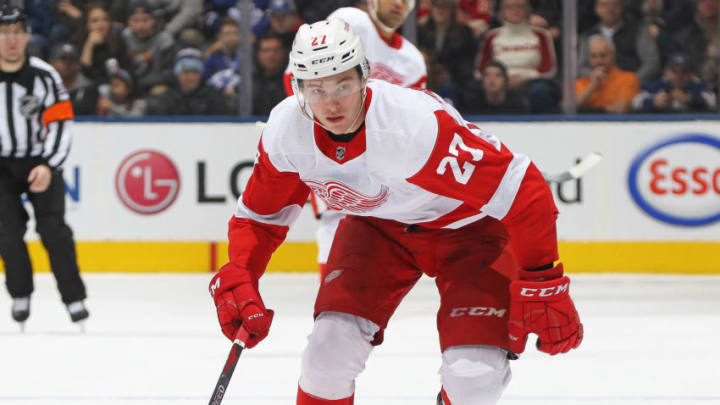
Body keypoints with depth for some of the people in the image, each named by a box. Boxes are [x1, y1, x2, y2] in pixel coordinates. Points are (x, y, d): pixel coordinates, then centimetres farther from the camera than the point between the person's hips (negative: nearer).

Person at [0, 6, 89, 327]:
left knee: (52, 227, -13)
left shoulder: (44, 76, -12)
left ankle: (73, 297, -6)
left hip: (41, 161, -1)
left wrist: (48, 166, -21)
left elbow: (61, 124, -10)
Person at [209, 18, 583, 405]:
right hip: (377, 224, 4)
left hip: (468, 224, -4)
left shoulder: (416, 123, -38)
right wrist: (237, 282, -17)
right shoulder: (285, 130, -20)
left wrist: (541, 285, -31)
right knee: (330, 346, -13)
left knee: (474, 373, -18)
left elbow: (521, 191, -33)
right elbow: (260, 214, -1)